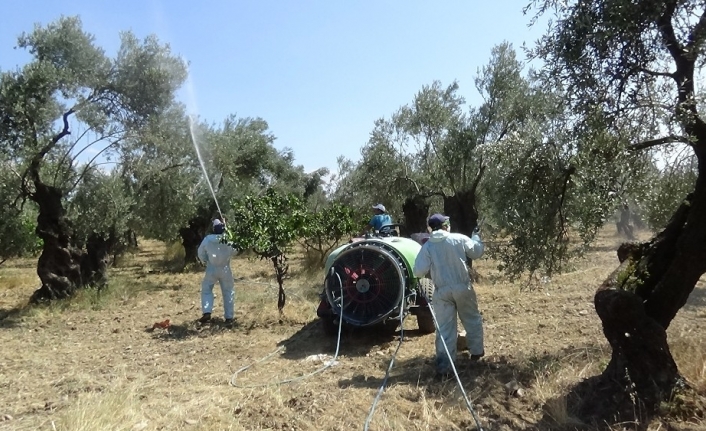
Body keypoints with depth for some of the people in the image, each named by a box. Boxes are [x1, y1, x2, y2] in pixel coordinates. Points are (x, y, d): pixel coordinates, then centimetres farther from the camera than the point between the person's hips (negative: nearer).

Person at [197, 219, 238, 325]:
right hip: (225, 269, 0)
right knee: (228, 293, 10)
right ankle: (229, 317, 12)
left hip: (211, 269, 0)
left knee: (206, 289, 17)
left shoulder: (207, 239, -11)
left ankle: (207, 312, 1)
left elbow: (201, 253, 3)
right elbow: (234, 252, 2)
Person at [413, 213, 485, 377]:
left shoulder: (427, 246, -5)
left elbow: (419, 272, -9)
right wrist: (476, 237, 27)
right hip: (463, 288, 0)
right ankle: (476, 351, 36)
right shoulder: (459, 239, -5)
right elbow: (477, 252, 10)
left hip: (442, 291, 0)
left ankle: (444, 365, 2)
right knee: (472, 319, 24)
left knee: (445, 328, 4)